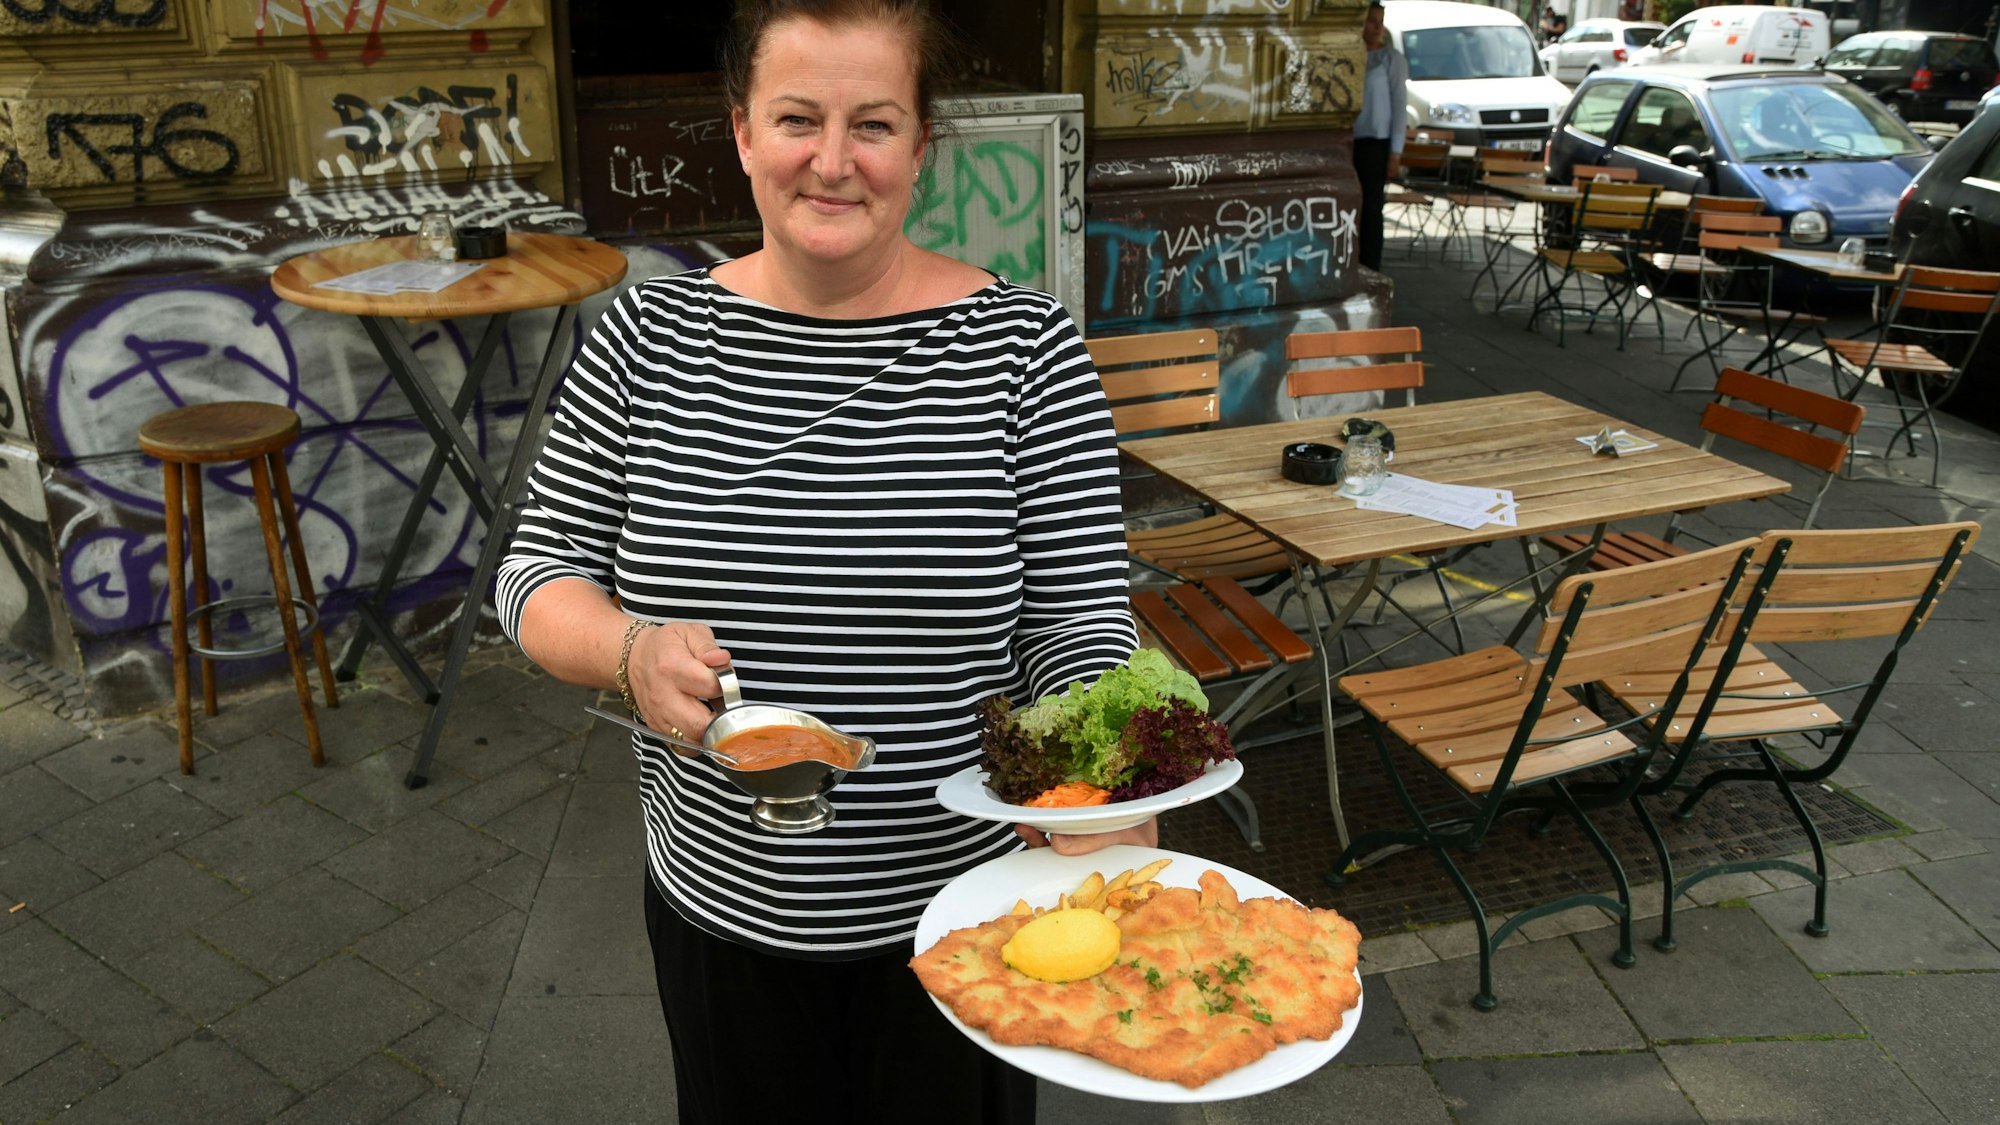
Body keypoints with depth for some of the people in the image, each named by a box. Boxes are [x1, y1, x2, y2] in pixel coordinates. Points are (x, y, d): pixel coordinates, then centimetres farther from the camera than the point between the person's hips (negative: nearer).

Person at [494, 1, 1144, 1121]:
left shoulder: (1022, 346, -11)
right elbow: (540, 569, -1)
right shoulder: (648, 335, -5)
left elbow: (1080, 617, -10)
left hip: (959, 908, -1)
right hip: (721, 908, 2)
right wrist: (632, 650, -22)